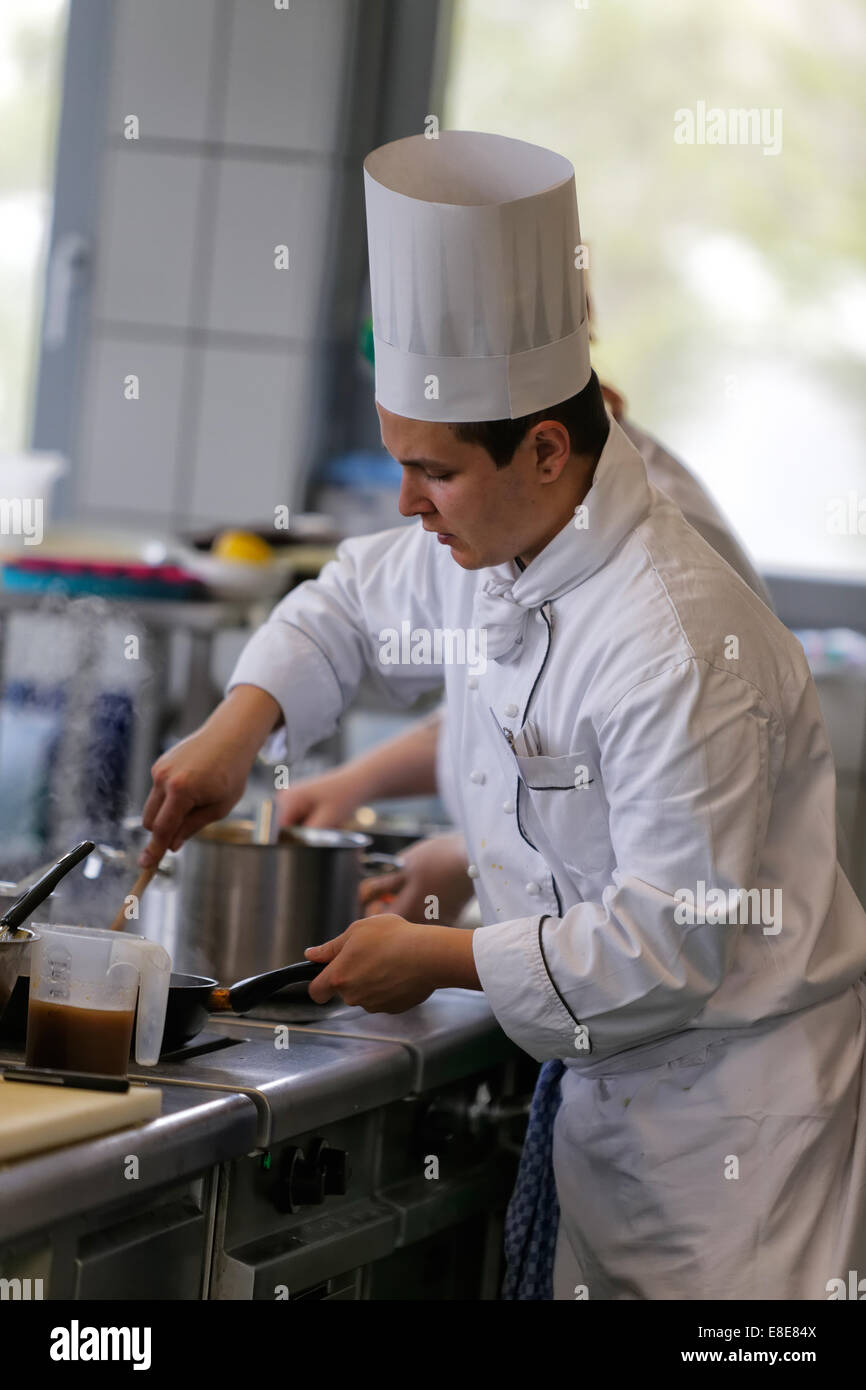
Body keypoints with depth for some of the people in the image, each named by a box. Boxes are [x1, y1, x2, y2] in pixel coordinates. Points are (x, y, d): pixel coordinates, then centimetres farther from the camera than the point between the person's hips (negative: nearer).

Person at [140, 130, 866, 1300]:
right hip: (600, 1075, 9)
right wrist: (239, 727, 3)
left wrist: (440, 959, -16)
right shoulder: (489, 550, 0)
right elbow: (358, 602, 22)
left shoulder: (678, 644, -28)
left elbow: (675, 939, -26)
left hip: (731, 1098, -8)